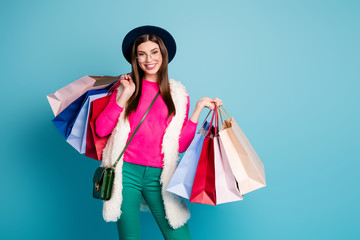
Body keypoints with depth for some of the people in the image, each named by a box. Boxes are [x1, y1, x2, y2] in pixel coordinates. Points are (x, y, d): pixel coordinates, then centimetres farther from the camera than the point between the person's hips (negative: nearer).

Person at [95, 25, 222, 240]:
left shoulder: (178, 94, 9)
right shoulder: (125, 87, 9)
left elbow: (181, 145, 2)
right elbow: (101, 130, -1)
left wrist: (199, 109, -3)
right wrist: (125, 95, -4)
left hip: (159, 176, 1)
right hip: (127, 172, 0)